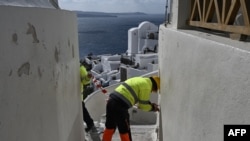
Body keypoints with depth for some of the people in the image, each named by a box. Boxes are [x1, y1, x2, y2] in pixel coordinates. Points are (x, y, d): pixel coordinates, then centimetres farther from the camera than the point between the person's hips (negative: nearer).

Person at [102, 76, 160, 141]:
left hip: (111, 101, 9)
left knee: (110, 127, 21)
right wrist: (152, 107, 16)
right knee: (124, 130, 7)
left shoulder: (140, 80, 22)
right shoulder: (146, 85, -5)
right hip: (119, 106, -9)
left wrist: (150, 104, 24)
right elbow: (143, 106, -1)